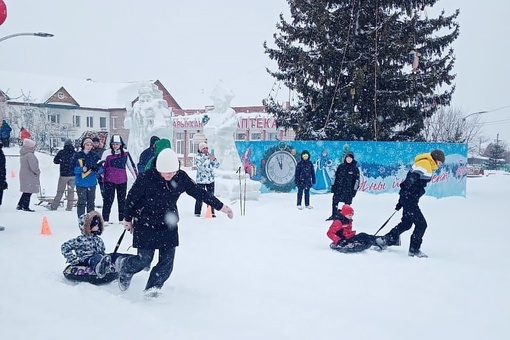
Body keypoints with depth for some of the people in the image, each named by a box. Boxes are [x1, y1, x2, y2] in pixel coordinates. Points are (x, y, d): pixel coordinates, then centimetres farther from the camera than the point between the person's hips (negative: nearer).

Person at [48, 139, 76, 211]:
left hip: (64, 175, -2)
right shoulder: (75, 153, -3)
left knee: (60, 191, 7)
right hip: (73, 175, 2)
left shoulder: (61, 152, -7)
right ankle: (69, 207, 9)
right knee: (71, 191, 9)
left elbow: (55, 161, 3)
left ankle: (54, 206, 13)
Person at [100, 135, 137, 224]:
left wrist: (137, 177, 12)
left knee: (122, 200, 10)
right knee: (108, 200, -2)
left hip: (122, 180, 3)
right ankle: (105, 219, 4)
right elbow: (103, 166, 4)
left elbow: (131, 166, 11)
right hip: (109, 180, -2)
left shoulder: (125, 154, 3)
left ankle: (122, 219, 20)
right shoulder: (107, 153, -2)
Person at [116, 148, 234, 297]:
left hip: (168, 225, 4)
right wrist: (128, 219, 3)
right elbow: (132, 197, -8)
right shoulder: (146, 178, -22)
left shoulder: (181, 177, -11)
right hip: (145, 224, -4)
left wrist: (220, 206, 0)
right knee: (145, 259, -1)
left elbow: (199, 192, -1)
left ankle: (153, 287, 16)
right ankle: (124, 265, 31)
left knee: (167, 260, -2)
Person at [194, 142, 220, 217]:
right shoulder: (198, 157, -5)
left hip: (210, 180, 4)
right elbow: (201, 166, -20)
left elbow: (217, 166, 3)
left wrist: (214, 159, -16)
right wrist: (209, 159, -27)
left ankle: (211, 212, 12)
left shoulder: (210, 156, 7)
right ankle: (197, 212, 10)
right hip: (201, 180, -4)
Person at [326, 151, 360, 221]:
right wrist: (333, 186, 8)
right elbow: (335, 176, 11)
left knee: (347, 204, 4)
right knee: (335, 201, 5)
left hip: (348, 190, -3)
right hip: (338, 188, 3)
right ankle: (333, 216, 17)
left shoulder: (355, 169, -3)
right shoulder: (341, 166, 5)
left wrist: (354, 190, -8)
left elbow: (357, 180, -3)